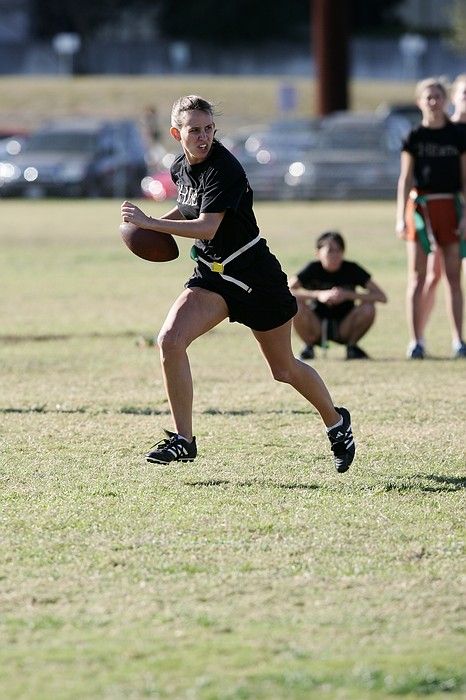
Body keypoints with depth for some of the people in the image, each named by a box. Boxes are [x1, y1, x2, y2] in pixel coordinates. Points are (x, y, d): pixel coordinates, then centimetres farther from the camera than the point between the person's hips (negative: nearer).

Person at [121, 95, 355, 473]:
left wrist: (150, 223, -32)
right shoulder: (181, 167, 2)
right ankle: (183, 439, -8)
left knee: (284, 369, 7)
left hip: (255, 275, -6)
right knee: (170, 341, -17)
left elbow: (208, 226, -32)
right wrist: (162, 221, 3)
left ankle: (336, 423, 35)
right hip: (212, 274, 6)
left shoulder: (223, 168, -22)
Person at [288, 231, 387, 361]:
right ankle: (309, 346, -4)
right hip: (317, 327, -1)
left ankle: (351, 346, 0)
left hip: (344, 329, 1)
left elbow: (382, 297, -16)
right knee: (296, 304, -29)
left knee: (368, 307, -26)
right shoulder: (313, 269, -11)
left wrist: (348, 295, -28)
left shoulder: (352, 270, -9)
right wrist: (318, 295, -35)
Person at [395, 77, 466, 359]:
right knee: (417, 277, -1)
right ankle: (416, 341, 1)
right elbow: (405, 179, 2)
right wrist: (401, 217, -4)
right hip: (420, 206, -1)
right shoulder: (414, 137, 2)